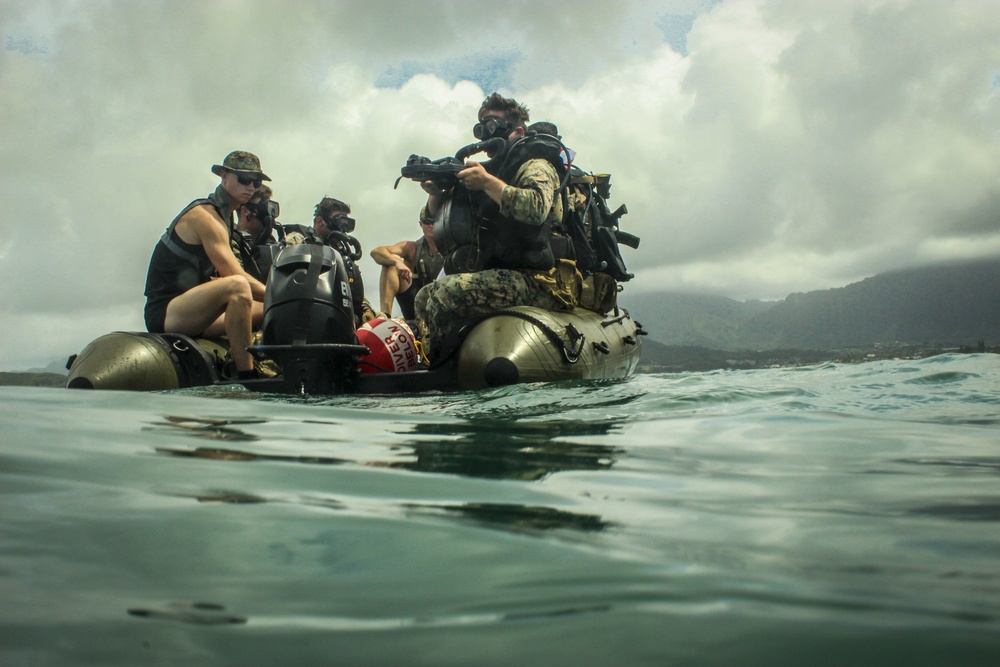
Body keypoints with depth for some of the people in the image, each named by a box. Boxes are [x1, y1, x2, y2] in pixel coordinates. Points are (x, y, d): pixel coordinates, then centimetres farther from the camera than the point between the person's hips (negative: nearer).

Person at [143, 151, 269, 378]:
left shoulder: (224, 215, 16)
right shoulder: (204, 214, -13)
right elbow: (234, 275, -22)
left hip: (192, 312, 10)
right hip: (165, 311, -10)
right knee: (238, 286, -35)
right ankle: (246, 377, -34)